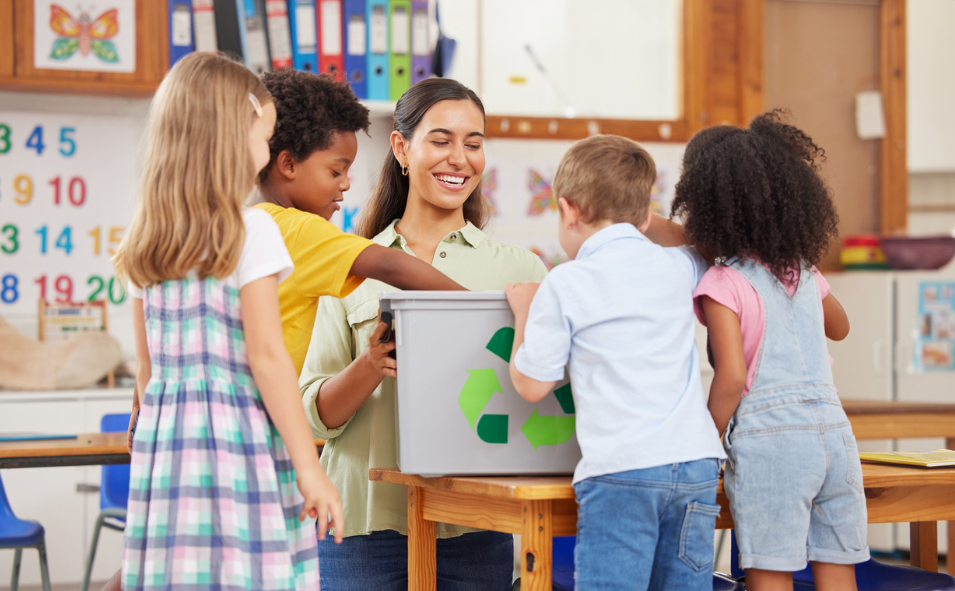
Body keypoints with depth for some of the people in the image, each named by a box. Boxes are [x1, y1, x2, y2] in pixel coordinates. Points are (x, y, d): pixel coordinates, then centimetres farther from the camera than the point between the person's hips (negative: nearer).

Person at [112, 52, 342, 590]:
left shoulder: (144, 246, 10)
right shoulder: (251, 232, -7)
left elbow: (147, 365, 15)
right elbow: (265, 356, -11)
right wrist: (309, 467, -9)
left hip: (161, 443, 6)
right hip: (240, 443, -6)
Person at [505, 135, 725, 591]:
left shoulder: (564, 285, -2)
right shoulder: (678, 269, 12)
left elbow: (532, 385, 5)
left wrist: (523, 313, 18)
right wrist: (649, 225, 39)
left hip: (620, 468, -5)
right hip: (696, 461, 5)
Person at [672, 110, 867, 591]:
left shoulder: (724, 285, -5)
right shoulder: (804, 271, 14)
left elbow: (732, 378, -14)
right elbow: (839, 327, 35)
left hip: (769, 440, -6)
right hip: (835, 430, 6)